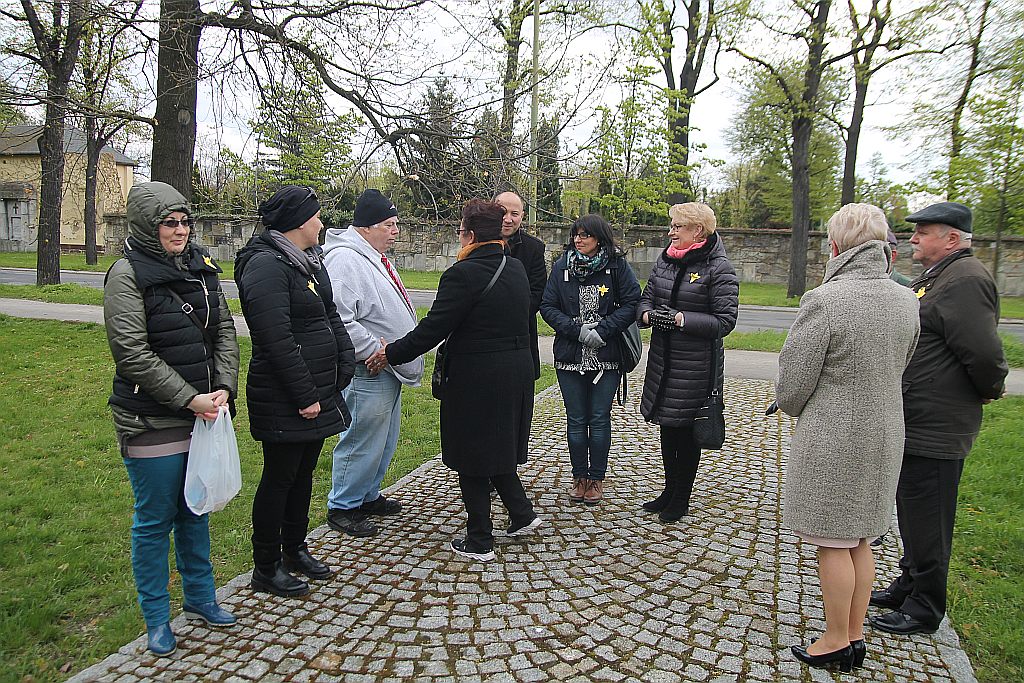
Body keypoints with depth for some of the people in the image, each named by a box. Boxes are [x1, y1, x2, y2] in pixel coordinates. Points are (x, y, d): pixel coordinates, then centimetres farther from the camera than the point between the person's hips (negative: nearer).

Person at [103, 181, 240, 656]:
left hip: (203, 413, 6)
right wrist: (188, 398, -18)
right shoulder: (128, 273, -11)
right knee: (155, 520, 7)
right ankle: (156, 619, 25)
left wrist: (224, 387, -7)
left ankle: (200, 597, 36)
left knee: (195, 510, 18)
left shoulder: (200, 266, 7)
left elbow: (224, 329, 7)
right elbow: (131, 352, -16)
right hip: (152, 422, -5)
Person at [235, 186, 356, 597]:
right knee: (280, 478, 3)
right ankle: (266, 568, 20)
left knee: (303, 472, 19)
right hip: (284, 402, -9)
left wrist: (346, 361, 2)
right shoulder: (267, 266, -18)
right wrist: (305, 395, -21)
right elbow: (278, 339, -23)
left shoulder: (308, 262, 13)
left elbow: (330, 316, 16)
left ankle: (295, 549, 36)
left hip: (317, 392, 9)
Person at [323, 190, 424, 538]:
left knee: (385, 442, 20)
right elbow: (340, 321, -27)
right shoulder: (345, 260, -18)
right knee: (362, 442, 0)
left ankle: (368, 496, 36)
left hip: (389, 370, 10)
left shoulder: (376, 258, 15)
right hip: (368, 372, -10)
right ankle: (342, 507, 17)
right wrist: (376, 352, -22)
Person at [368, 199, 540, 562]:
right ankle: (521, 514, 30)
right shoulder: (516, 269, 6)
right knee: (497, 447, 24)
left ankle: (479, 541, 18)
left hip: (476, 379, -8)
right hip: (517, 371, 8)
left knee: (472, 455, 7)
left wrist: (390, 353, -6)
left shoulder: (463, 274, -18)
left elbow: (433, 328, -18)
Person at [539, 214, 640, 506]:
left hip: (606, 356, -2)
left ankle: (596, 479, 21)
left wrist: (601, 331, -16)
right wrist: (578, 330, -13)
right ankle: (579, 477, 25)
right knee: (576, 419, 9)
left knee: (599, 419, 6)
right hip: (570, 356, 2)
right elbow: (547, 306, -1)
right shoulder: (562, 266, 2)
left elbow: (632, 303, -6)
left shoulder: (617, 266, -4)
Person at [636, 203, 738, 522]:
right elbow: (646, 298, 12)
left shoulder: (718, 268, -11)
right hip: (663, 360, 6)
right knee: (667, 427, 16)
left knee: (688, 430, 6)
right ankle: (669, 491, 33)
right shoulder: (665, 260, 8)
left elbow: (725, 321, -15)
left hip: (697, 364, -6)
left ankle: (681, 499, 23)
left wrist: (682, 319, -23)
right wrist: (648, 314, -11)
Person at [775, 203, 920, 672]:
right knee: (859, 541, 18)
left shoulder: (823, 301, -20)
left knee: (832, 543, 6)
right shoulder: (907, 301, 2)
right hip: (884, 436, 7)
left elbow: (791, 384, -14)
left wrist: (793, 408, 7)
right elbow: (897, 370, 13)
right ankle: (855, 636, 31)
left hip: (832, 440, -7)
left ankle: (837, 642, 20)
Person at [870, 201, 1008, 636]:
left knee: (926, 518, 3)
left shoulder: (965, 280, -19)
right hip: (914, 423, 10)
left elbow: (983, 352, -25)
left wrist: (990, 389, -8)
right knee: (911, 511, 21)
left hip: (934, 431, -10)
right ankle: (909, 584, 38)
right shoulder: (932, 278, 15)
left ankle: (925, 609, 18)